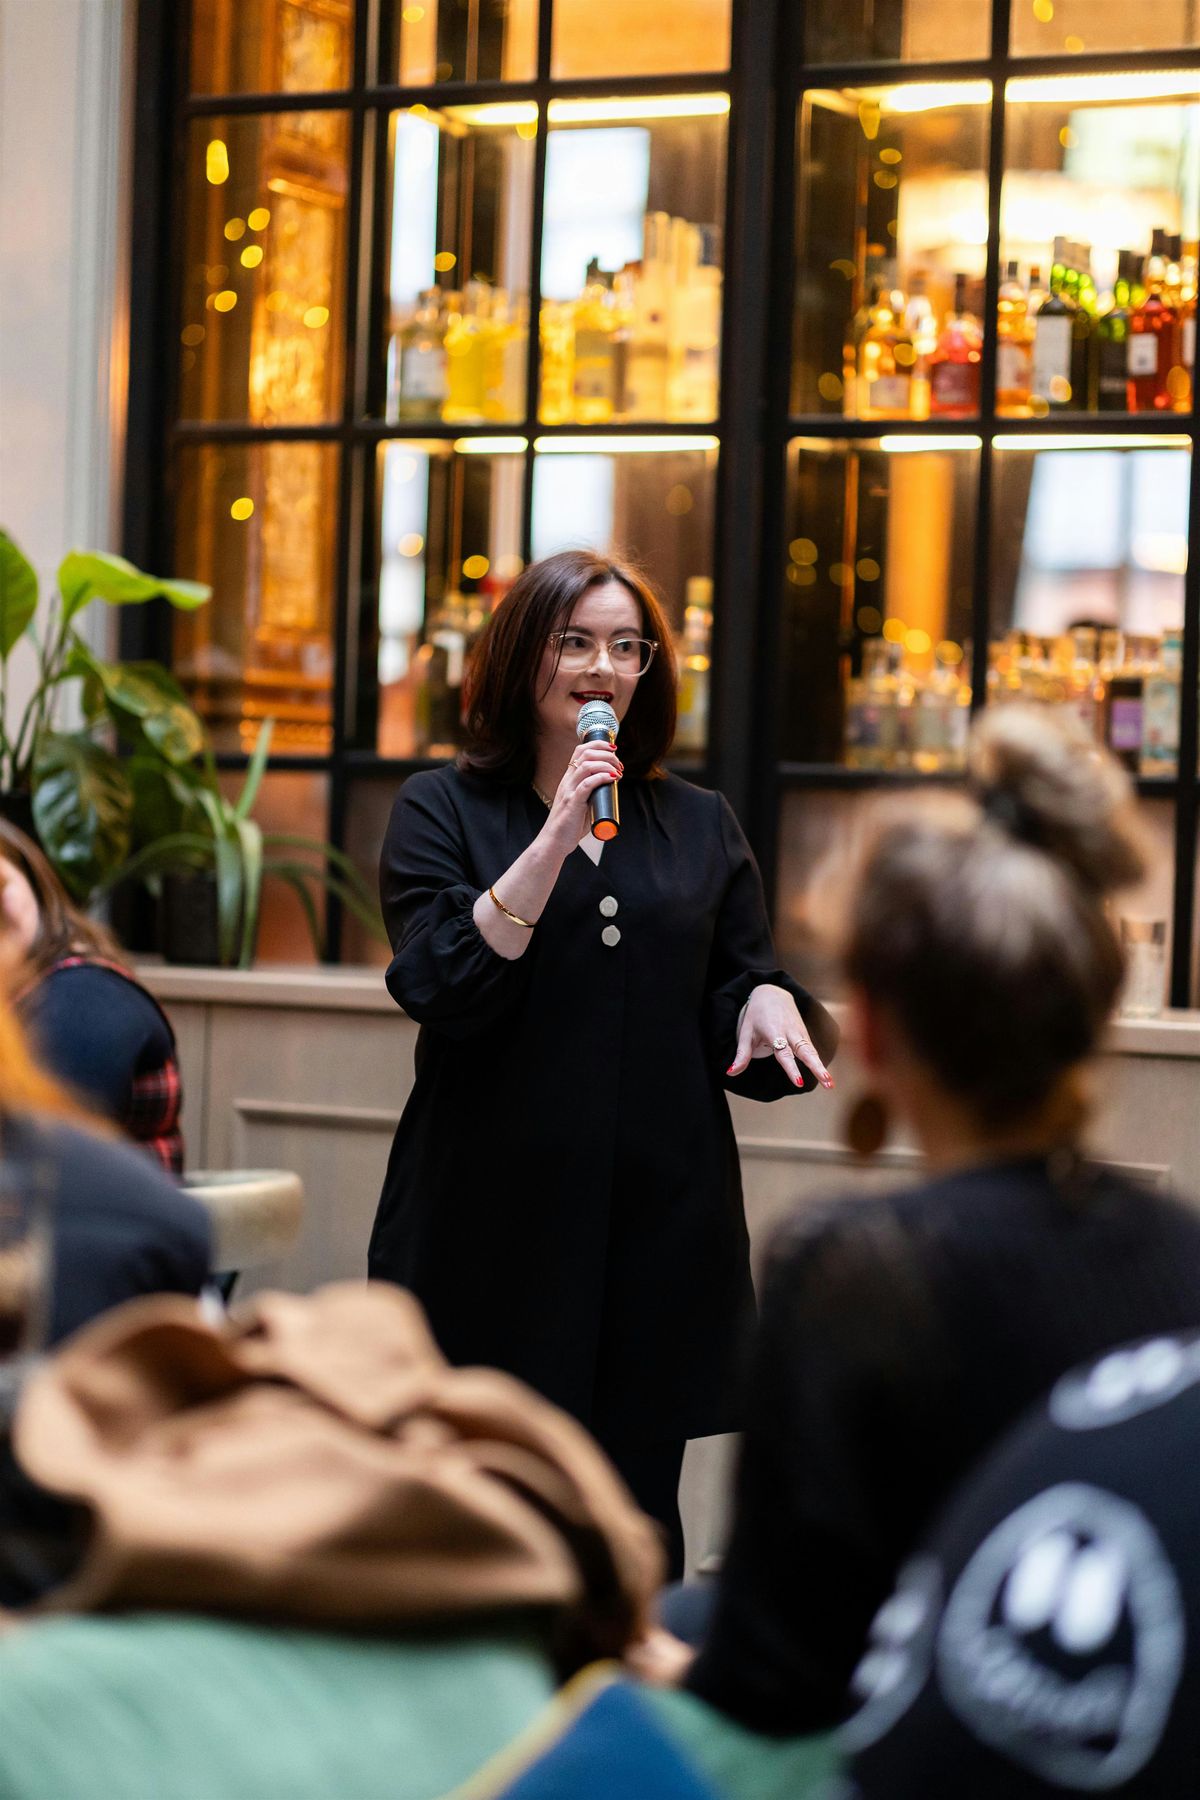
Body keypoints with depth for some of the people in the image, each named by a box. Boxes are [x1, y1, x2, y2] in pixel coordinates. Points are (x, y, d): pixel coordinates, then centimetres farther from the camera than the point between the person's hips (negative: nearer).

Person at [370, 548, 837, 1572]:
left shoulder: (700, 826, 14)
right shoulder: (444, 812, 4)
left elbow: (742, 986, 14)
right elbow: (439, 988, -9)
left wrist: (770, 1007, -10)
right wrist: (555, 840, -15)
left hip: (660, 1221, 3)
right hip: (494, 1224, -3)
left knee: (639, 1513, 4)